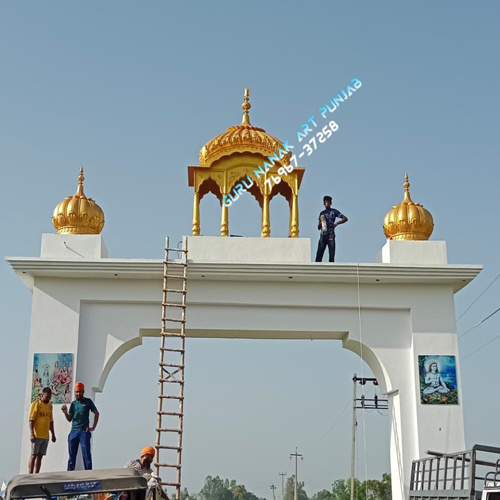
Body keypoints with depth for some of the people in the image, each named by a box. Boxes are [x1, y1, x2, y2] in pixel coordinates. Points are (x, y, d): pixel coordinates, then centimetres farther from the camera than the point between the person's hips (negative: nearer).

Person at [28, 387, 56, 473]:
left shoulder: (50, 405, 15)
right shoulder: (35, 404, -4)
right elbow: (31, 420, -10)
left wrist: (53, 434, 17)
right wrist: (31, 434, -18)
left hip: (45, 436, 6)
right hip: (37, 435, -6)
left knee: (40, 456, 5)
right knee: (34, 455, -4)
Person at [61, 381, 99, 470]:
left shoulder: (88, 401, 3)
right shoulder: (73, 404, 14)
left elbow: (96, 413, 3)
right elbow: (69, 419, 13)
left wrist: (93, 427, -4)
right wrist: (65, 412, -7)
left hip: (84, 431, -4)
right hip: (74, 431, 4)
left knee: (86, 454, -6)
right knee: (72, 455, 6)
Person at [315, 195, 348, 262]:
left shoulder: (334, 211, 7)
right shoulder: (322, 213, 17)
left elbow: (345, 219, 1)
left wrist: (337, 223, -13)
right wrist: (321, 221, -2)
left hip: (331, 235, -3)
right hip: (322, 235, 3)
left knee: (331, 254, -6)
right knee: (319, 254, -4)